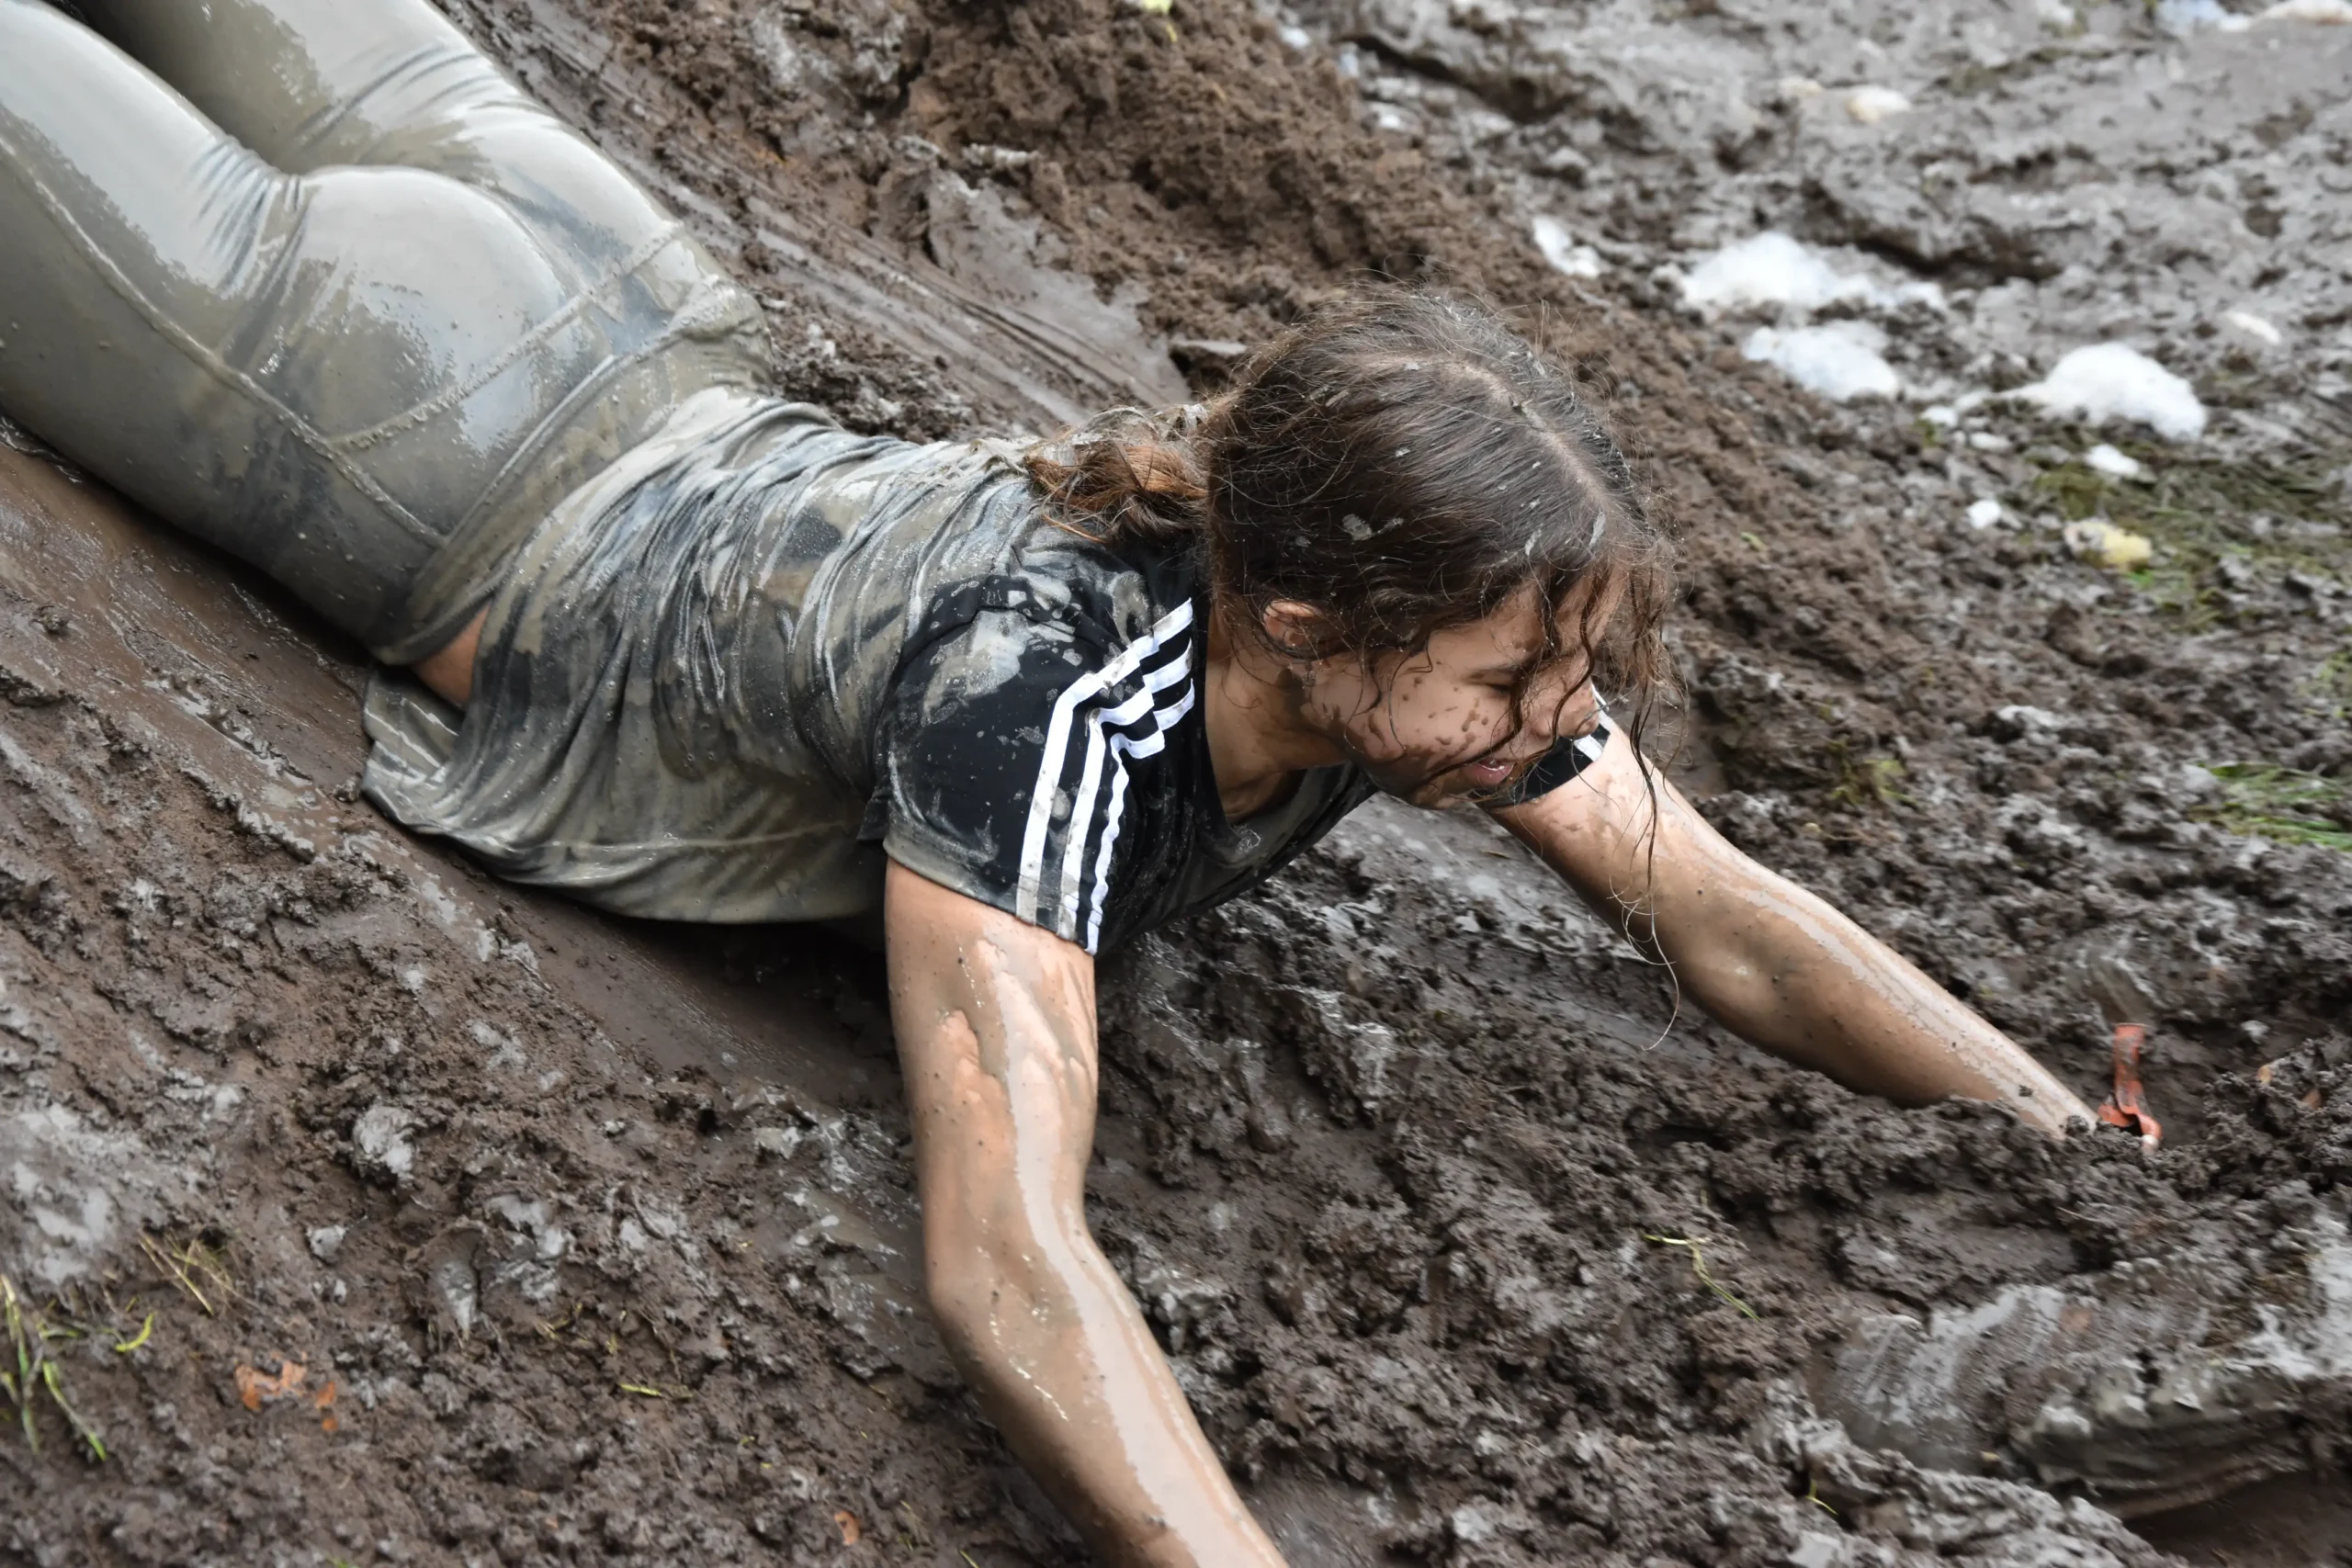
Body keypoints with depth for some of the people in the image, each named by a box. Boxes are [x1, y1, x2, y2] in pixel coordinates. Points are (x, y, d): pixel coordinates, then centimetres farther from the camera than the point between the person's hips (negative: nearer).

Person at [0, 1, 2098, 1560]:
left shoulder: (1414, 614, -25)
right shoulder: (1043, 699, -44)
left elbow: (1728, 919, -19)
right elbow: (1005, 1266, -52)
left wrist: (2073, 1143, -28)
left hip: (687, 401, 6)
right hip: (444, 487, -6)